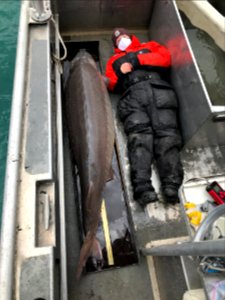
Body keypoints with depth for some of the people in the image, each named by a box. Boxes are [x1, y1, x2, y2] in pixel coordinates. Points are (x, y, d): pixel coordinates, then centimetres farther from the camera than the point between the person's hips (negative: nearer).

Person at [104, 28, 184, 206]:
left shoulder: (150, 46, 36)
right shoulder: (114, 60, 38)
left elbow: (165, 58, 15)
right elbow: (112, 83, 22)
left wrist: (136, 60, 7)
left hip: (159, 89, 0)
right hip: (132, 95, 0)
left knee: (166, 133, -24)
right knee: (139, 135, -27)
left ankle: (172, 185, -36)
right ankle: (142, 188, -41)